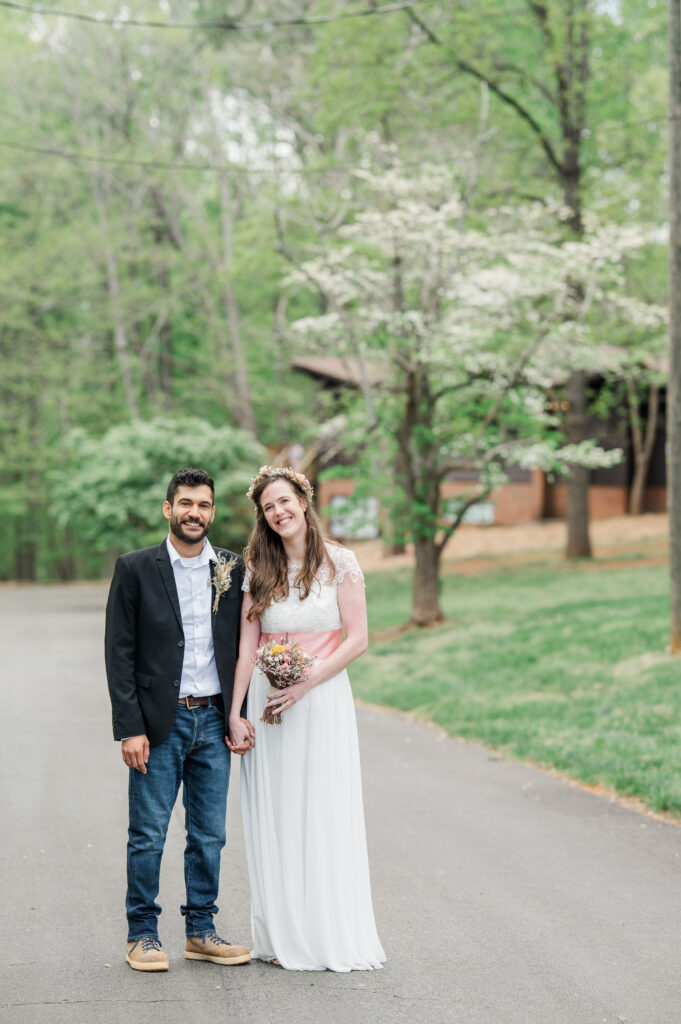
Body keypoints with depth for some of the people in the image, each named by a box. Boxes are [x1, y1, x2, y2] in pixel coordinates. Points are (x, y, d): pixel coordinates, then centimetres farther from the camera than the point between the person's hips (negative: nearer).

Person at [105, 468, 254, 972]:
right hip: (159, 722, -3)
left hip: (213, 721, 3)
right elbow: (119, 652, -4)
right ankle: (143, 934, 13)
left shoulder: (233, 569, 7)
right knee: (148, 836, 1)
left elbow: (242, 647, 12)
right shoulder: (136, 568, -2)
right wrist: (130, 728, -10)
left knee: (209, 835, 9)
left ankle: (201, 931, 20)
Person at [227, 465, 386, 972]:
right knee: (276, 817, 5)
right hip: (268, 702, 3)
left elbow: (357, 639, -6)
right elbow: (247, 646, 5)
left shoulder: (341, 563, -1)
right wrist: (235, 714, -2)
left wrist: (305, 683, -14)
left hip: (323, 699, -3)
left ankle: (332, 935, 8)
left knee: (326, 815, -1)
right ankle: (284, 935, 13)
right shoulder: (259, 571, 7)